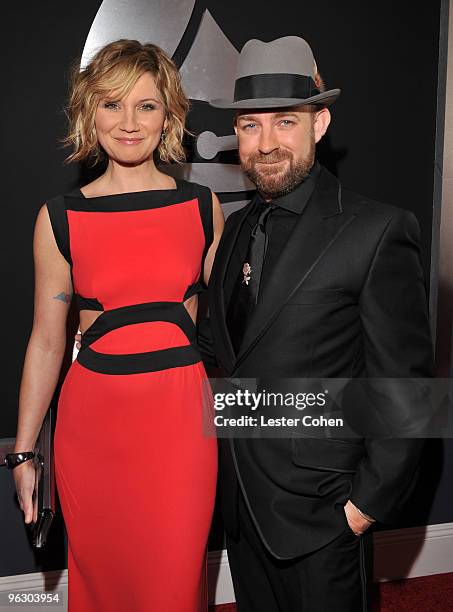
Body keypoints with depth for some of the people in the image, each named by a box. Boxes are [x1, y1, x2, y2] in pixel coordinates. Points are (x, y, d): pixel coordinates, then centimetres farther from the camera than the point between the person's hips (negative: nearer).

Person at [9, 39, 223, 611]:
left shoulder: (202, 206, 2)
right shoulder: (60, 217, -2)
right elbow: (46, 340, 3)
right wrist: (23, 453, 5)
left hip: (182, 413, 1)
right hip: (93, 416, 0)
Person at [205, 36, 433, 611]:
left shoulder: (377, 231, -16)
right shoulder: (238, 227, 6)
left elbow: (403, 386, -14)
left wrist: (370, 502, -13)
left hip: (320, 509, -6)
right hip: (240, 499, 7)